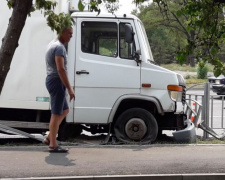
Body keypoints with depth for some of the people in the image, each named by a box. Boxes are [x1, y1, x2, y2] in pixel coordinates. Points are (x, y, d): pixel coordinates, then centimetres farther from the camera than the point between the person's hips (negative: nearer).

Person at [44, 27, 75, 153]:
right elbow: (61, 69, -23)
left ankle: (50, 138, 18)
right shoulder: (59, 47, -16)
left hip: (51, 80, 10)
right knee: (56, 114, -5)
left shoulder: (53, 44, 17)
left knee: (64, 110, 18)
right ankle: (53, 145, -1)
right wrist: (69, 88, -22)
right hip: (56, 81, -10)